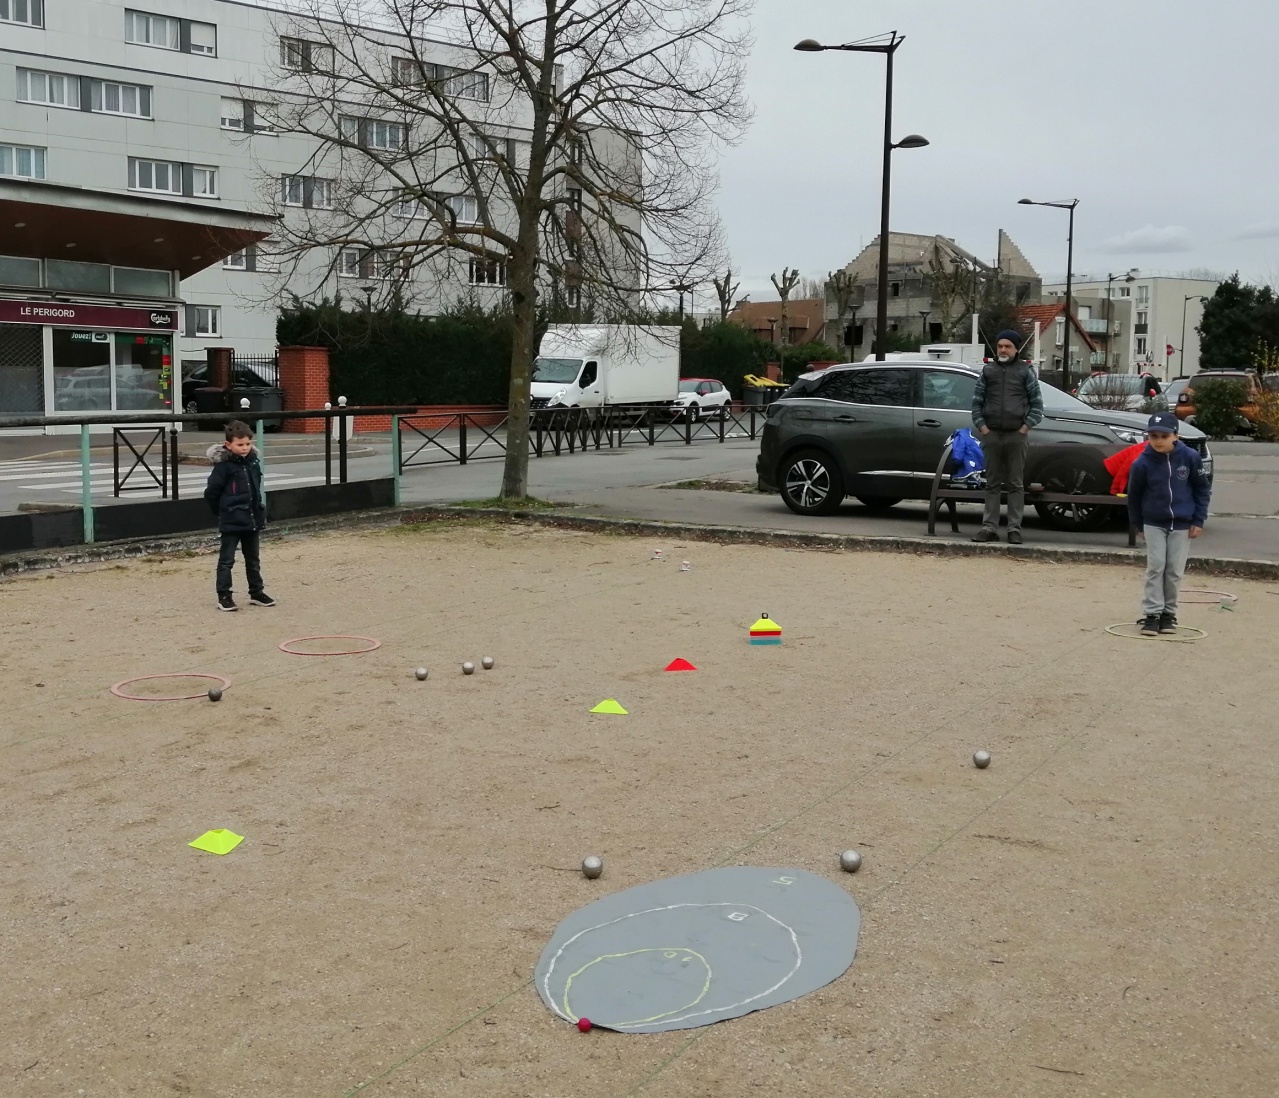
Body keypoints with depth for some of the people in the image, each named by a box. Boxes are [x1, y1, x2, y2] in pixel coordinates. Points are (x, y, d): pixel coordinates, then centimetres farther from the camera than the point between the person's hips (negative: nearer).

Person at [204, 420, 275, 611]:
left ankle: (256, 593, 26)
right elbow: (211, 492, -11)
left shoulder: (253, 462, 5)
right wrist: (222, 512, 0)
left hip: (252, 520, 6)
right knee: (226, 560, 0)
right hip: (231, 522, -6)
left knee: (253, 559, 15)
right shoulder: (224, 466, -14)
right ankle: (224, 596, 4)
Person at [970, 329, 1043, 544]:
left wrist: (1025, 428, -7)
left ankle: (1015, 529, 2)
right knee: (992, 484, 5)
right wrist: (982, 427, 0)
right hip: (992, 435, 2)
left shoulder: (1025, 371, 6)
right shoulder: (988, 370, 12)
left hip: (1017, 435, -2)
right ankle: (989, 527, 7)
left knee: (1015, 484, 1)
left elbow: (1037, 404, 4)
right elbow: (977, 401, 12)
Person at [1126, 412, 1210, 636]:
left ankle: (1169, 613, 14)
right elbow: (1134, 495, 1)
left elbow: (1202, 489, 0)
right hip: (1154, 523, 0)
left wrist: (1198, 520, -1)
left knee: (1175, 570, 3)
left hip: (1182, 524, 1)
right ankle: (1152, 614, -1)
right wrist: (1138, 524, 7)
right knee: (1155, 567, -4)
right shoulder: (1142, 463, -14)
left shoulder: (1190, 457, -12)